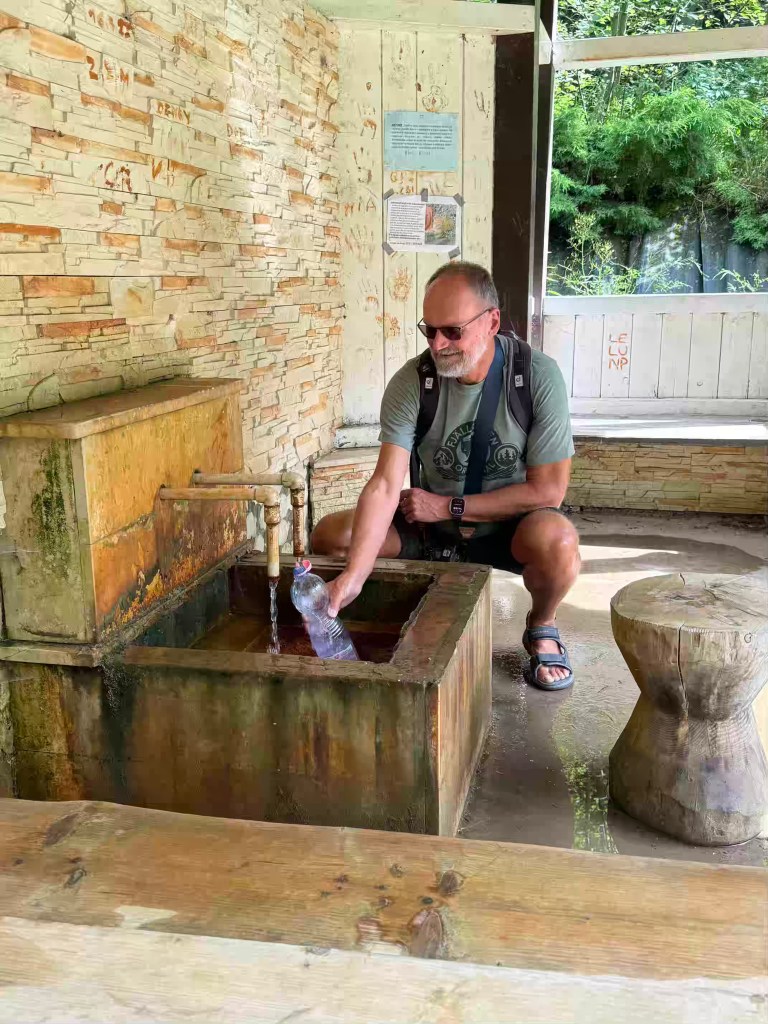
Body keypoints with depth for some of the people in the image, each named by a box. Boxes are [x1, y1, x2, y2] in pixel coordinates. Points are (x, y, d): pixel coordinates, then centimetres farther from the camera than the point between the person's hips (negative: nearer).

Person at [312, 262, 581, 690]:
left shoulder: (539, 376, -19)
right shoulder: (411, 382, -15)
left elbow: (547, 490, -17)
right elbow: (385, 485, -24)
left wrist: (448, 506, -18)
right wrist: (353, 577, -38)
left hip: (510, 526, -2)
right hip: (431, 527, 3)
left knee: (557, 540, -36)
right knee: (330, 535, -16)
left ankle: (542, 626, 0)